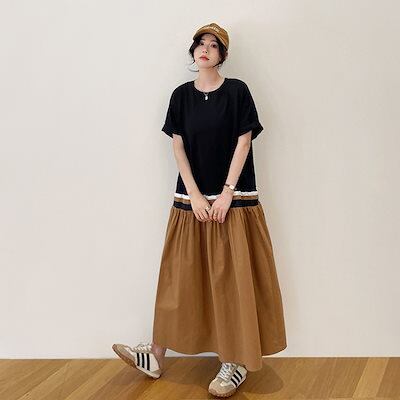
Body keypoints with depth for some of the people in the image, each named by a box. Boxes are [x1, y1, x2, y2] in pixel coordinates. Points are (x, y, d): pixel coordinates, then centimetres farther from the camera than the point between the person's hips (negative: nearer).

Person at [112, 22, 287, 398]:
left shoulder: (237, 91, -1)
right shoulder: (182, 95, 7)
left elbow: (244, 142, -5)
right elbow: (178, 146, 3)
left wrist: (227, 194, -12)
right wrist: (195, 195, -7)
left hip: (234, 198, -3)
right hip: (191, 198, 3)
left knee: (231, 278, -1)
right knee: (179, 275, 7)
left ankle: (236, 362, 9)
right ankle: (156, 356, 15)